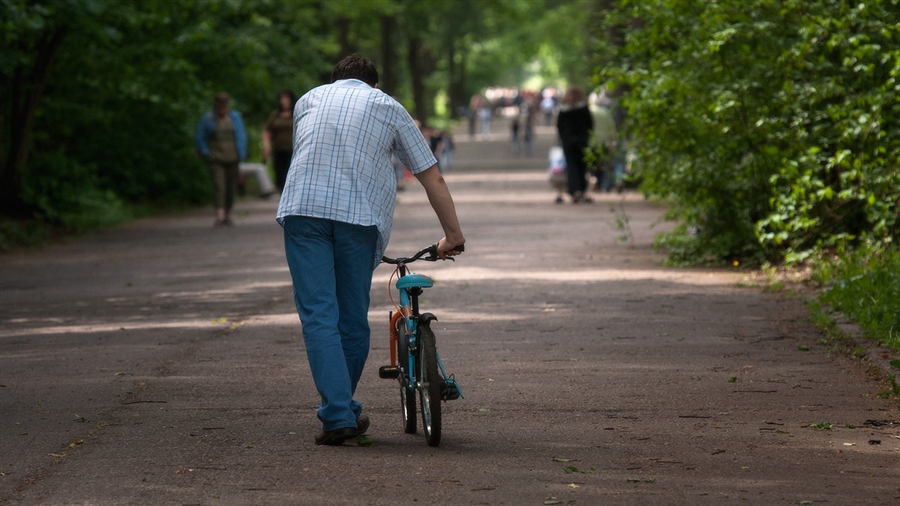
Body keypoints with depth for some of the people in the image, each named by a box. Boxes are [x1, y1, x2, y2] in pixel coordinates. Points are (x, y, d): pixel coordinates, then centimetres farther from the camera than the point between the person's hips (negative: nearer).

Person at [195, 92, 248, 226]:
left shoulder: (235, 117, 8)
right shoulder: (207, 118, 2)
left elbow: (242, 137, 11)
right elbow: (199, 139, 7)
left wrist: (240, 156, 3)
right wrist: (206, 154, -2)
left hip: (232, 158, 3)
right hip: (215, 158, -3)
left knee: (231, 187, 5)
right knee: (219, 186, -17)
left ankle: (227, 215, 17)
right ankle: (219, 215, -26)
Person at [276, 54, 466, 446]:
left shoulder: (308, 100, 25)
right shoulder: (388, 107, 20)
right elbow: (432, 178, 19)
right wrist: (453, 235, 25)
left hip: (303, 208, 0)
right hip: (360, 215, 0)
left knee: (318, 315, -3)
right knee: (353, 317, 11)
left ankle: (338, 416, -12)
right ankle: (343, 410, 20)